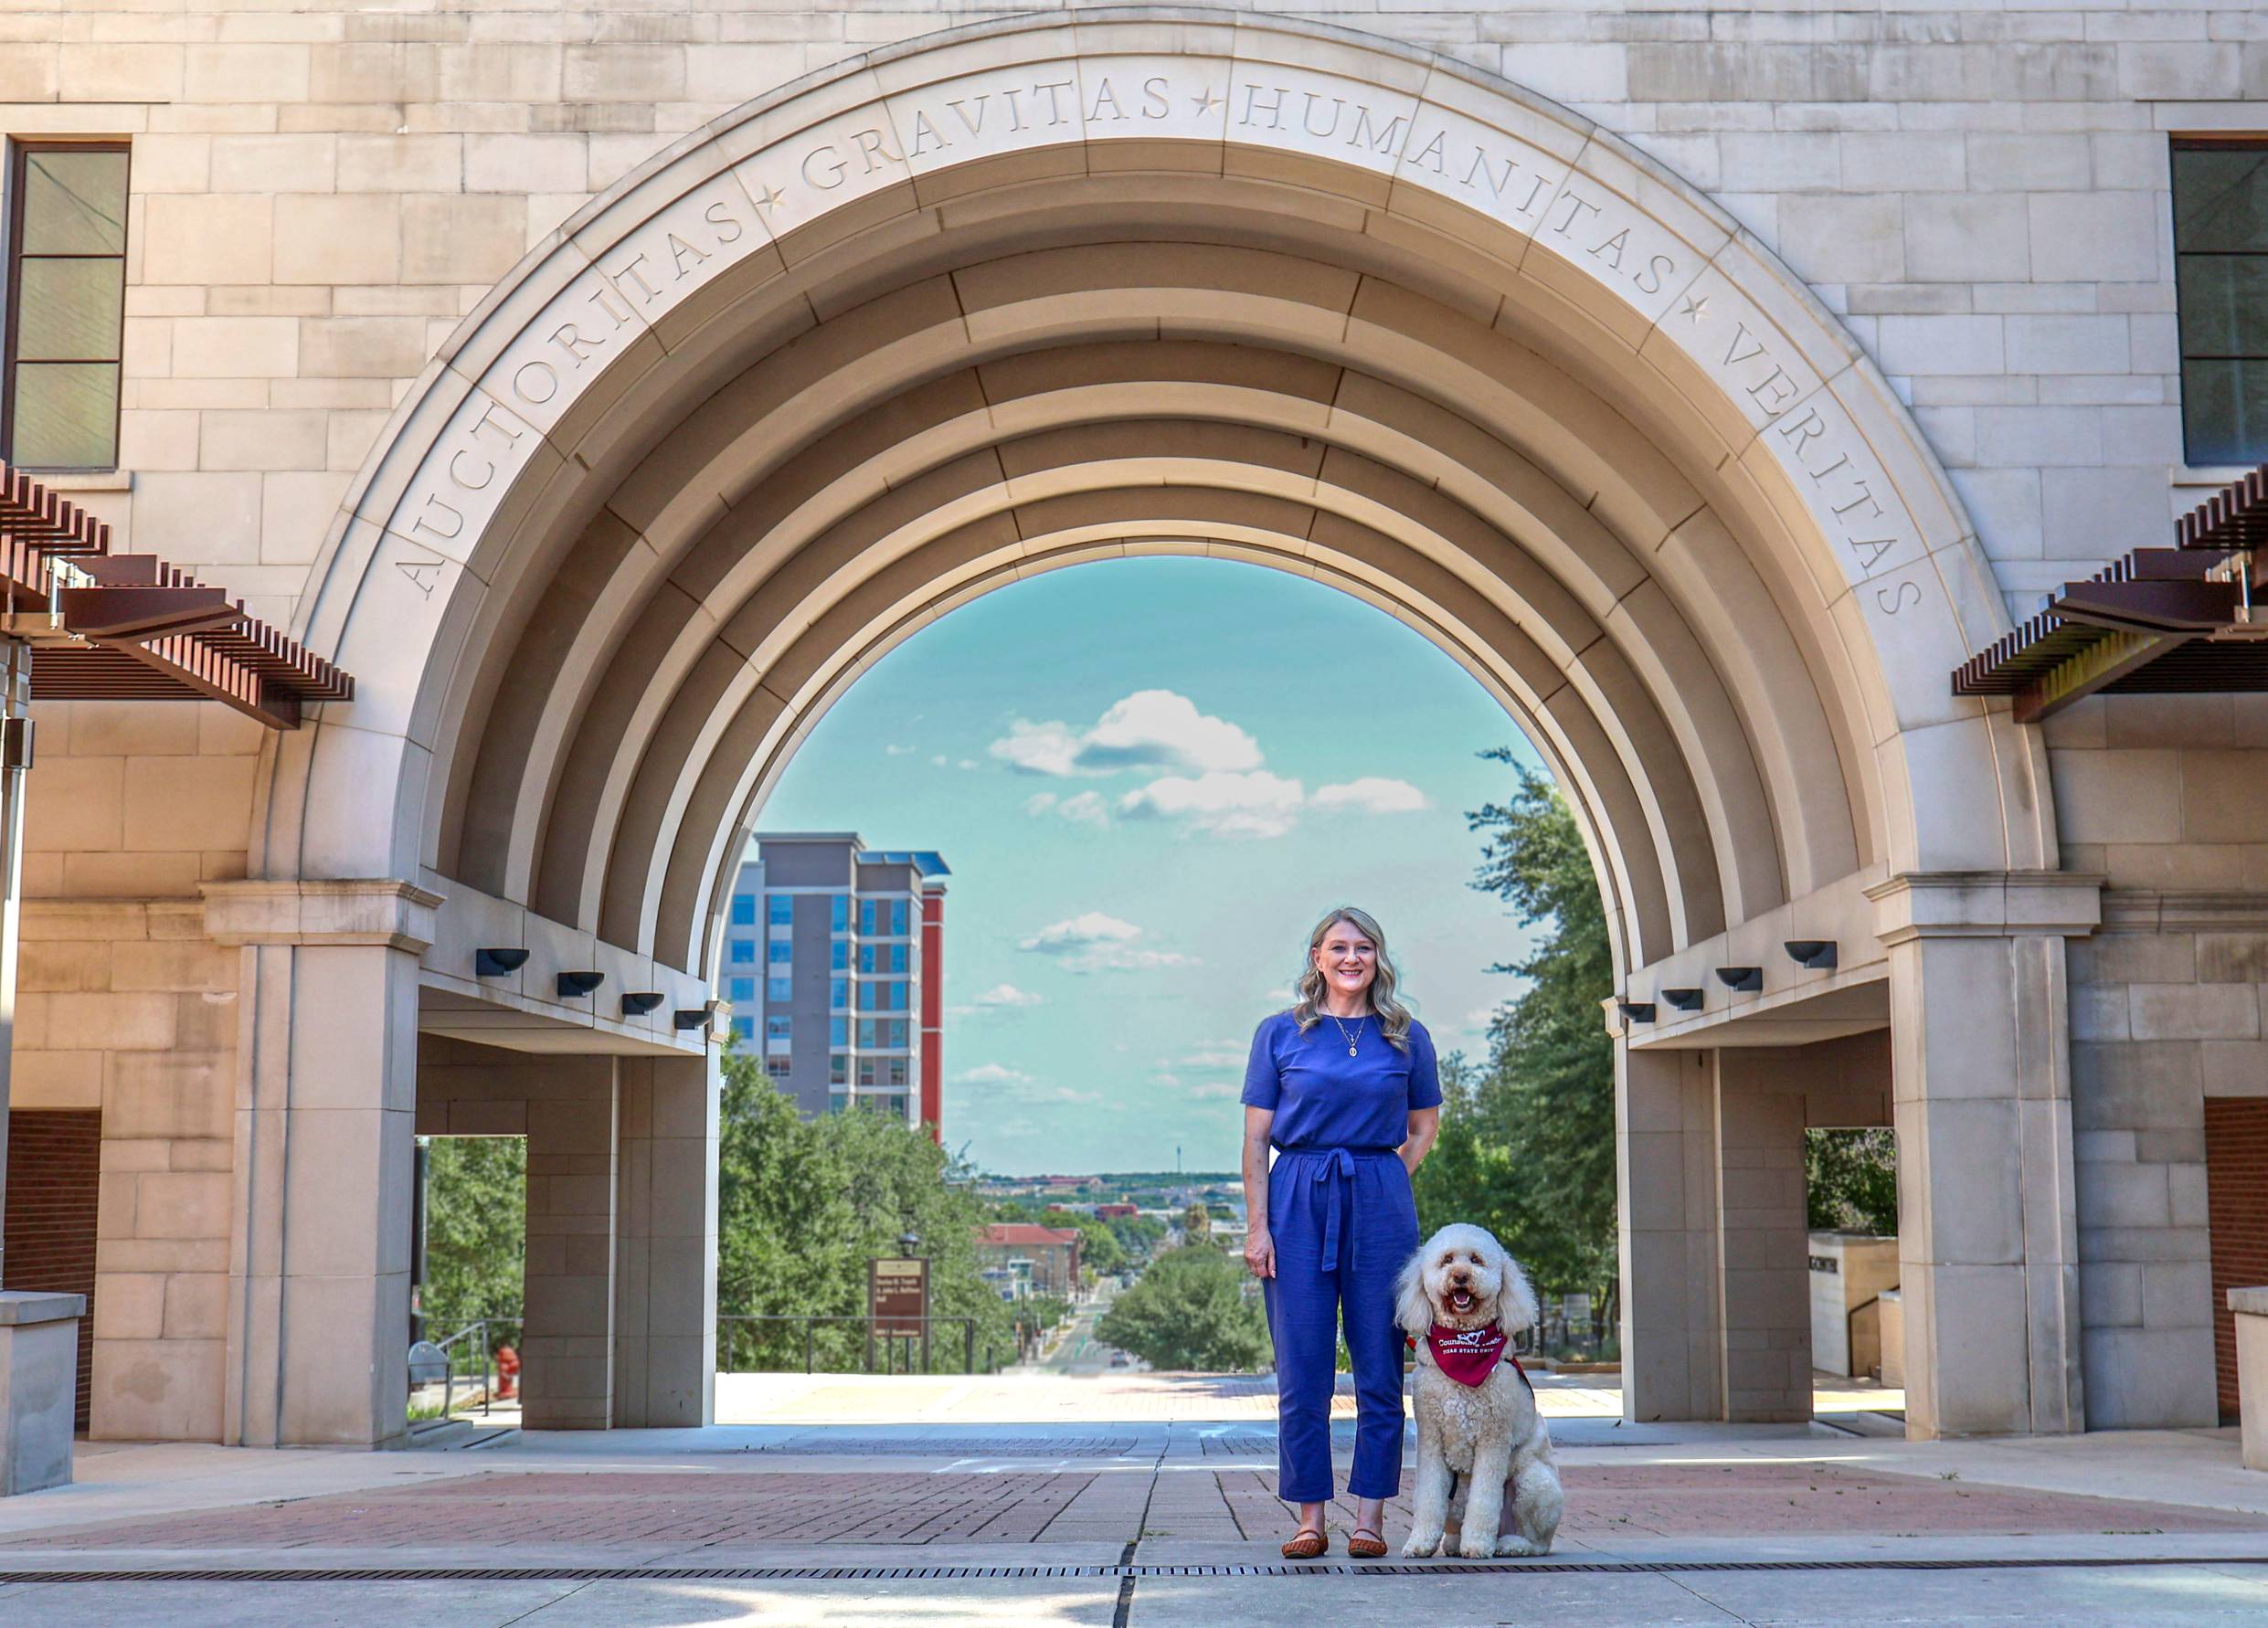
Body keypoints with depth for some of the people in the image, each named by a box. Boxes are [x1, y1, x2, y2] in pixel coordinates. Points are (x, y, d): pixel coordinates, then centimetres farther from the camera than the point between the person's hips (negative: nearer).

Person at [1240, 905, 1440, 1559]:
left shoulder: (1408, 1037, 9)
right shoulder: (1281, 1034, 6)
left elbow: (1425, 1127, 19)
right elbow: (1256, 1138, 4)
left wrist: (1386, 1181, 4)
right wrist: (1257, 1225, -4)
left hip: (1380, 1204, 1)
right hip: (1298, 1203, -1)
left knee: (1380, 1369, 1)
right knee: (1302, 1370, 0)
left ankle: (1370, 1517, 8)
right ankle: (1310, 1518, 7)